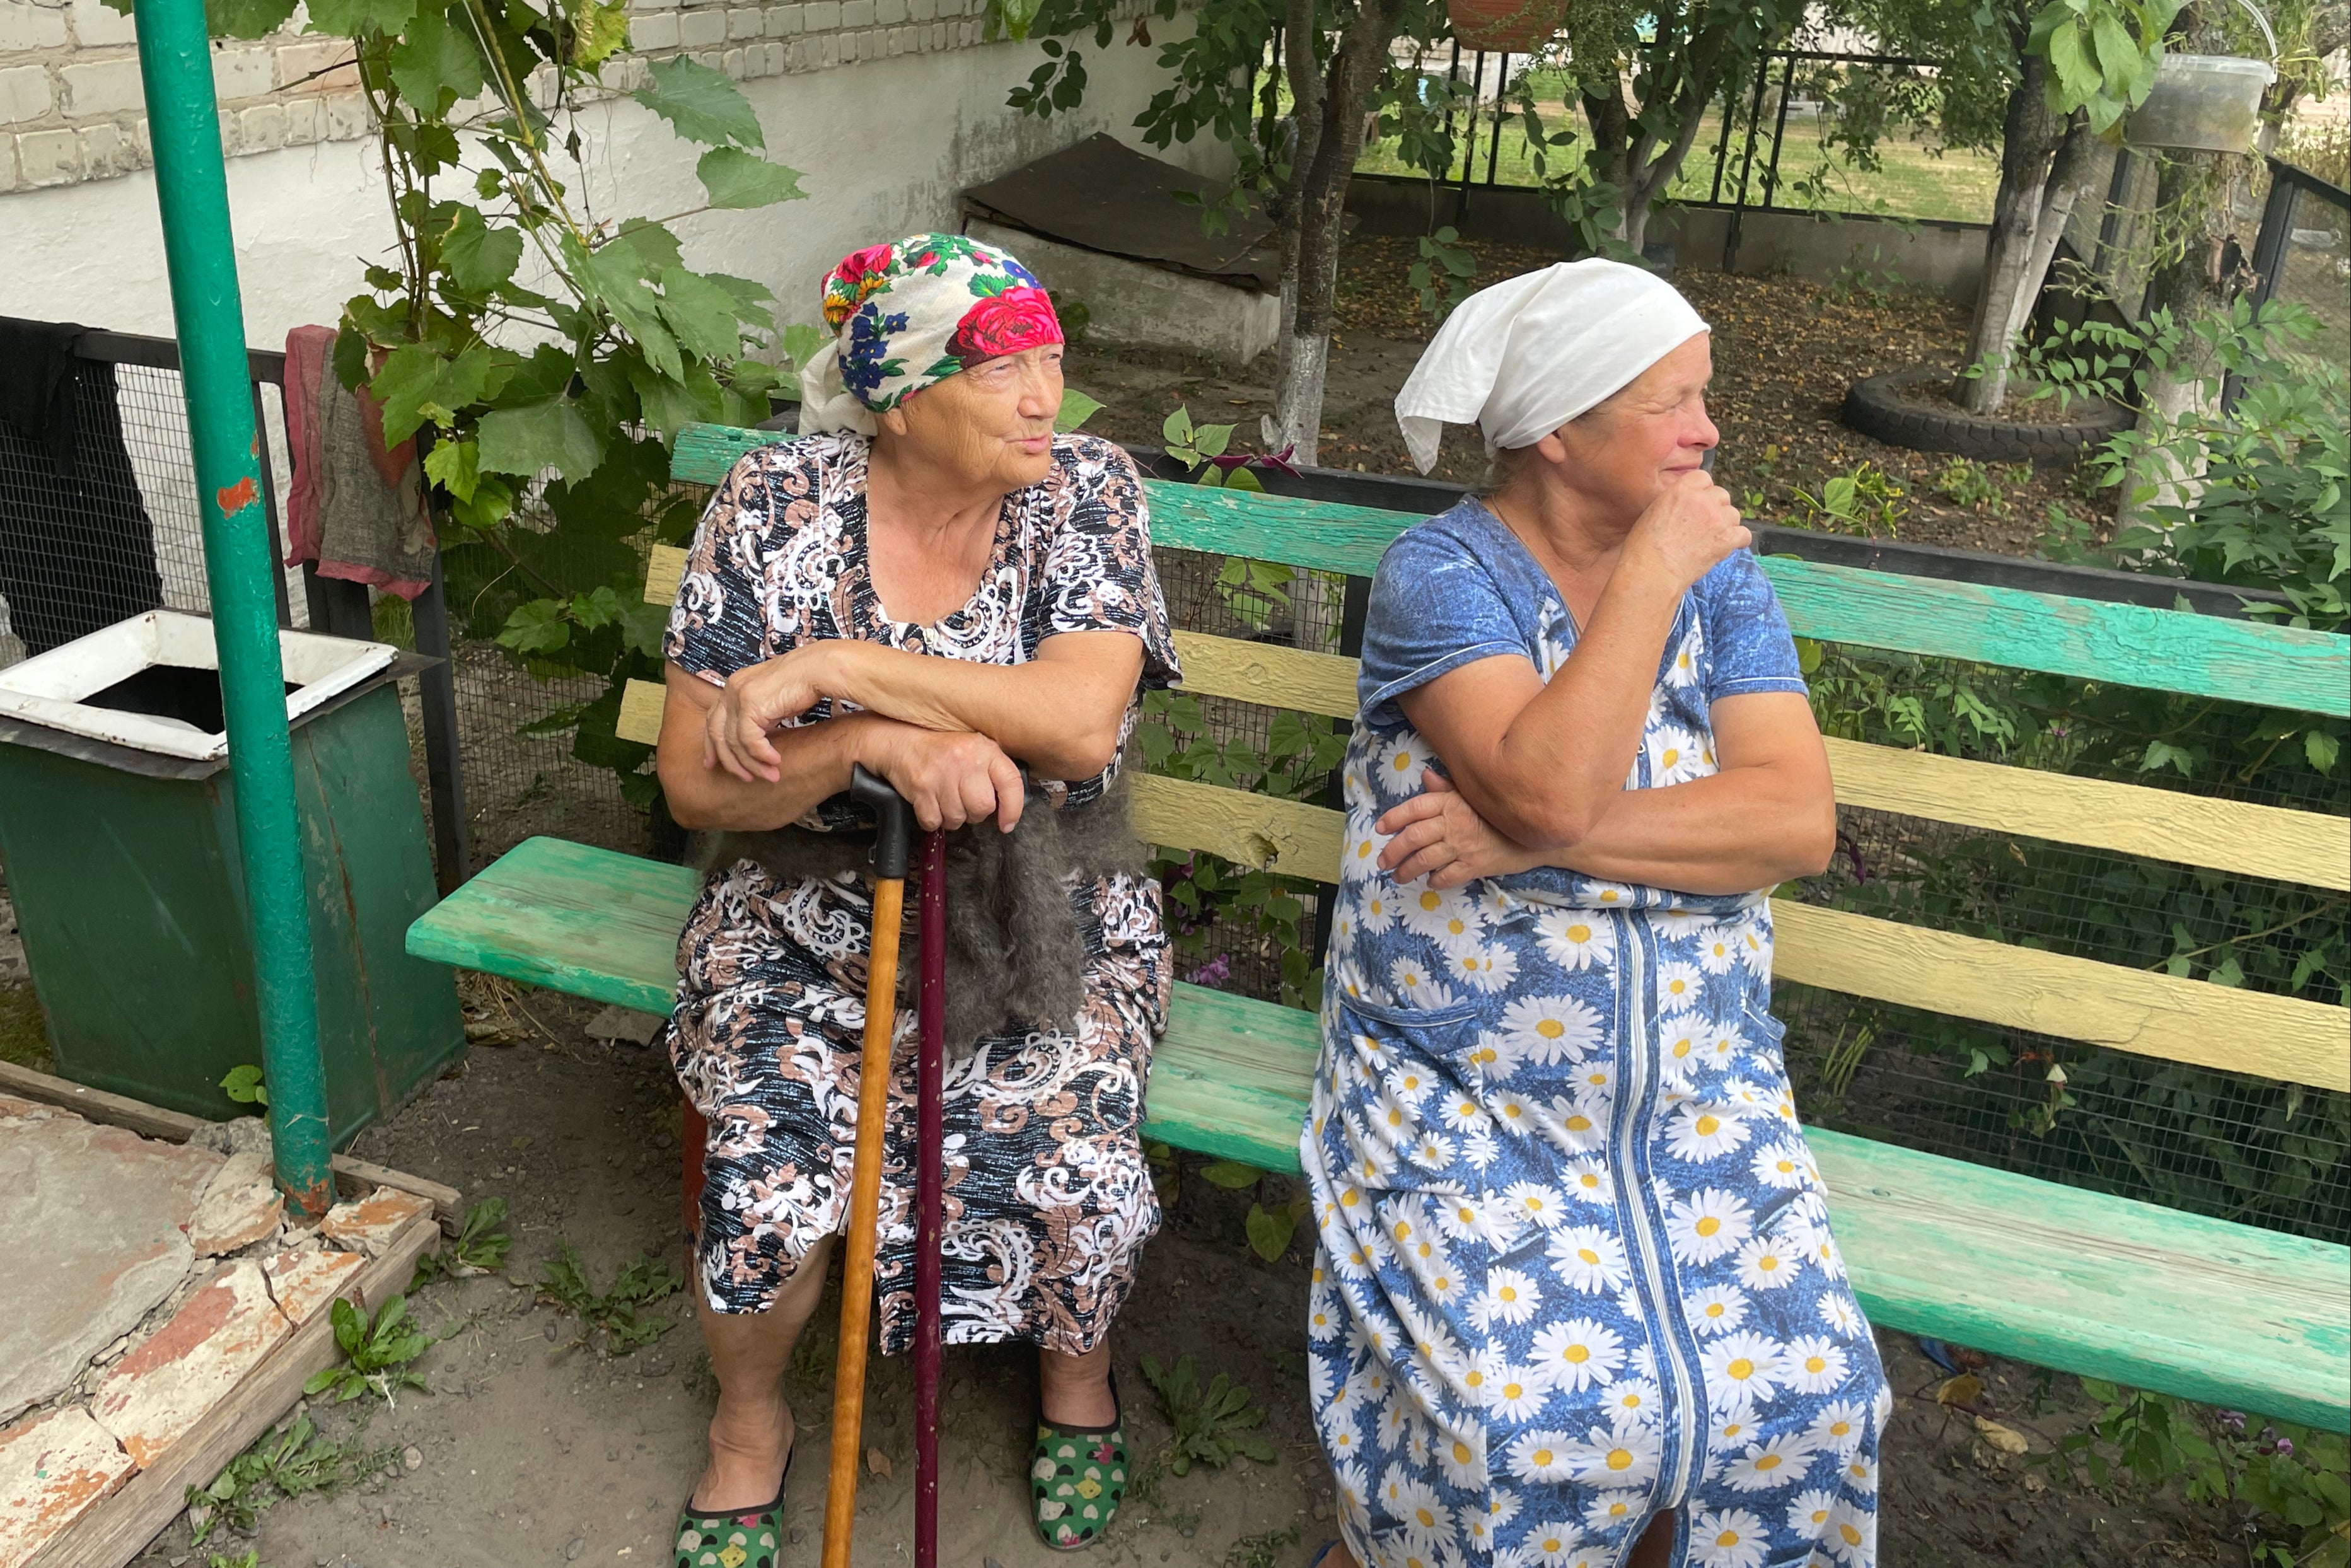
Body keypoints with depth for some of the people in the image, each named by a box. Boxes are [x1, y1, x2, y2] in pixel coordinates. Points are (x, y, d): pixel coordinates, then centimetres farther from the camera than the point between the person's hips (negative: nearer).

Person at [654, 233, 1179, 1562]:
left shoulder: (1087, 489, -7)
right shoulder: (779, 502, -9)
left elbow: (1083, 721, -23)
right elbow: (697, 781, -11)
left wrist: (829, 669, -26)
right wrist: (884, 744, -29)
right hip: (811, 909, 0)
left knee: (1071, 1163, -21)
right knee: (773, 1181, -21)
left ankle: (1076, 1367, 17)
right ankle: (751, 1421, 14)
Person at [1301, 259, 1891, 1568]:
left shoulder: (1722, 569, 6)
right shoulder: (1442, 573, -6)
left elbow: (1798, 821, -7)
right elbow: (1550, 786, -24)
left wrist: (1530, 839, -16)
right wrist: (1653, 570, -16)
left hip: (1694, 1087, 4)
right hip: (1468, 1097, -4)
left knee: (1806, 1388, -12)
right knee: (1531, 1416, -19)